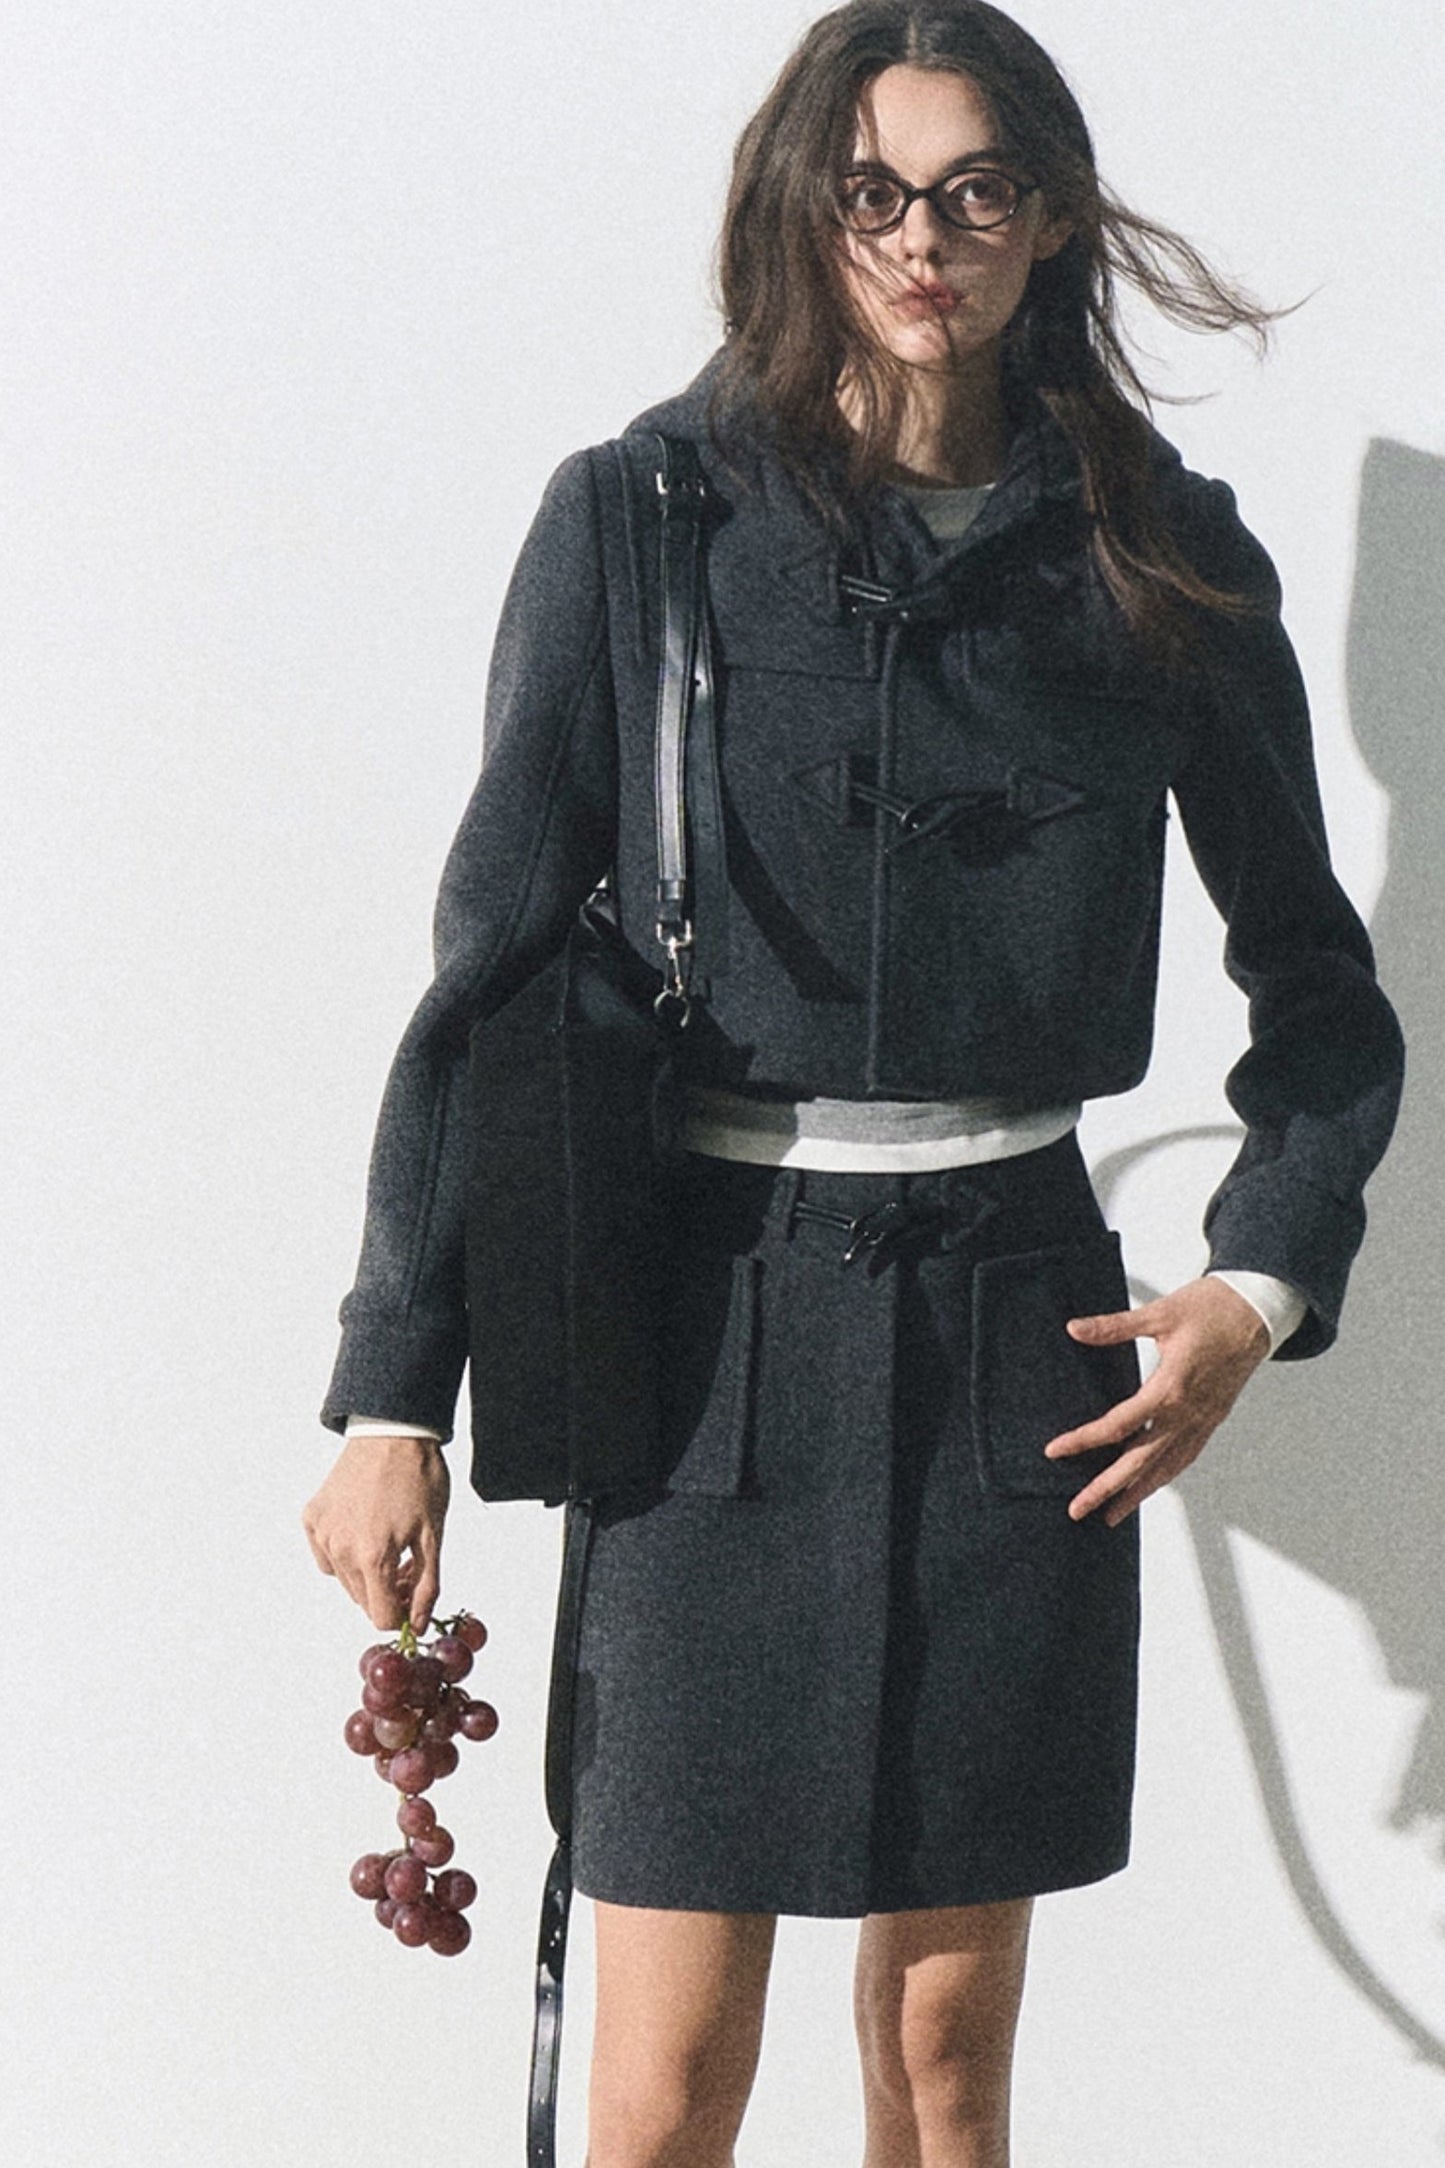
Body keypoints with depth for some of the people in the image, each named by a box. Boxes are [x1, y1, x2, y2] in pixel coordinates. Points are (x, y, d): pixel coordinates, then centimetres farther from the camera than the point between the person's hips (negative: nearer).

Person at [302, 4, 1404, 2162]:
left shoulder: (1161, 556, 4)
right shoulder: (642, 522, -2)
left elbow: (1317, 979, 13)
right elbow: (489, 967, -2)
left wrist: (1261, 1288, -2)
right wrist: (394, 1398, -5)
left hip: (1018, 1318, 2)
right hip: (716, 1328, -2)